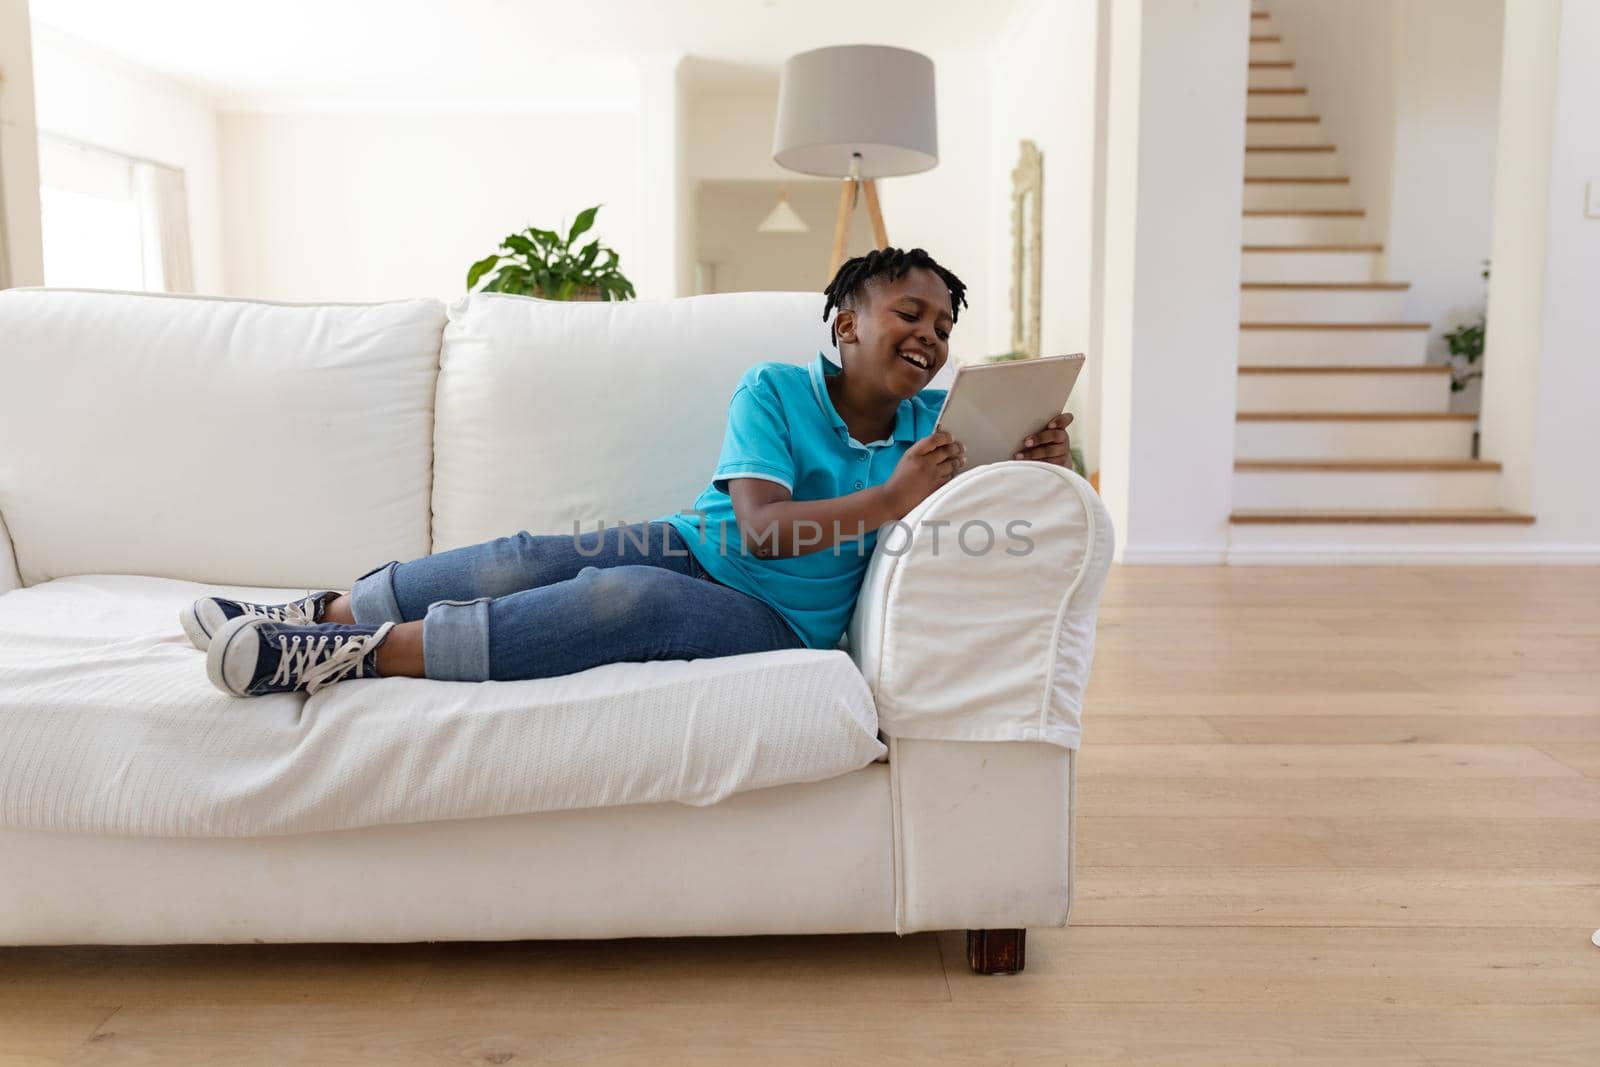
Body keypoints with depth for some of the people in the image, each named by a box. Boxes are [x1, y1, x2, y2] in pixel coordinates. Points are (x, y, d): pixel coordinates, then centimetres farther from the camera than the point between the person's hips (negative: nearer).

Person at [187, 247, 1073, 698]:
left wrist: (1035, 461, -15)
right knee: (529, 559, -25)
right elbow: (760, 527, -14)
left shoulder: (934, 418, 7)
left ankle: (351, 653, -32)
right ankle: (315, 614, -11)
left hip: (778, 623, -1)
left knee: (621, 598, -32)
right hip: (696, 546, 1)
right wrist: (891, 498, -27)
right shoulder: (774, 389, -1)